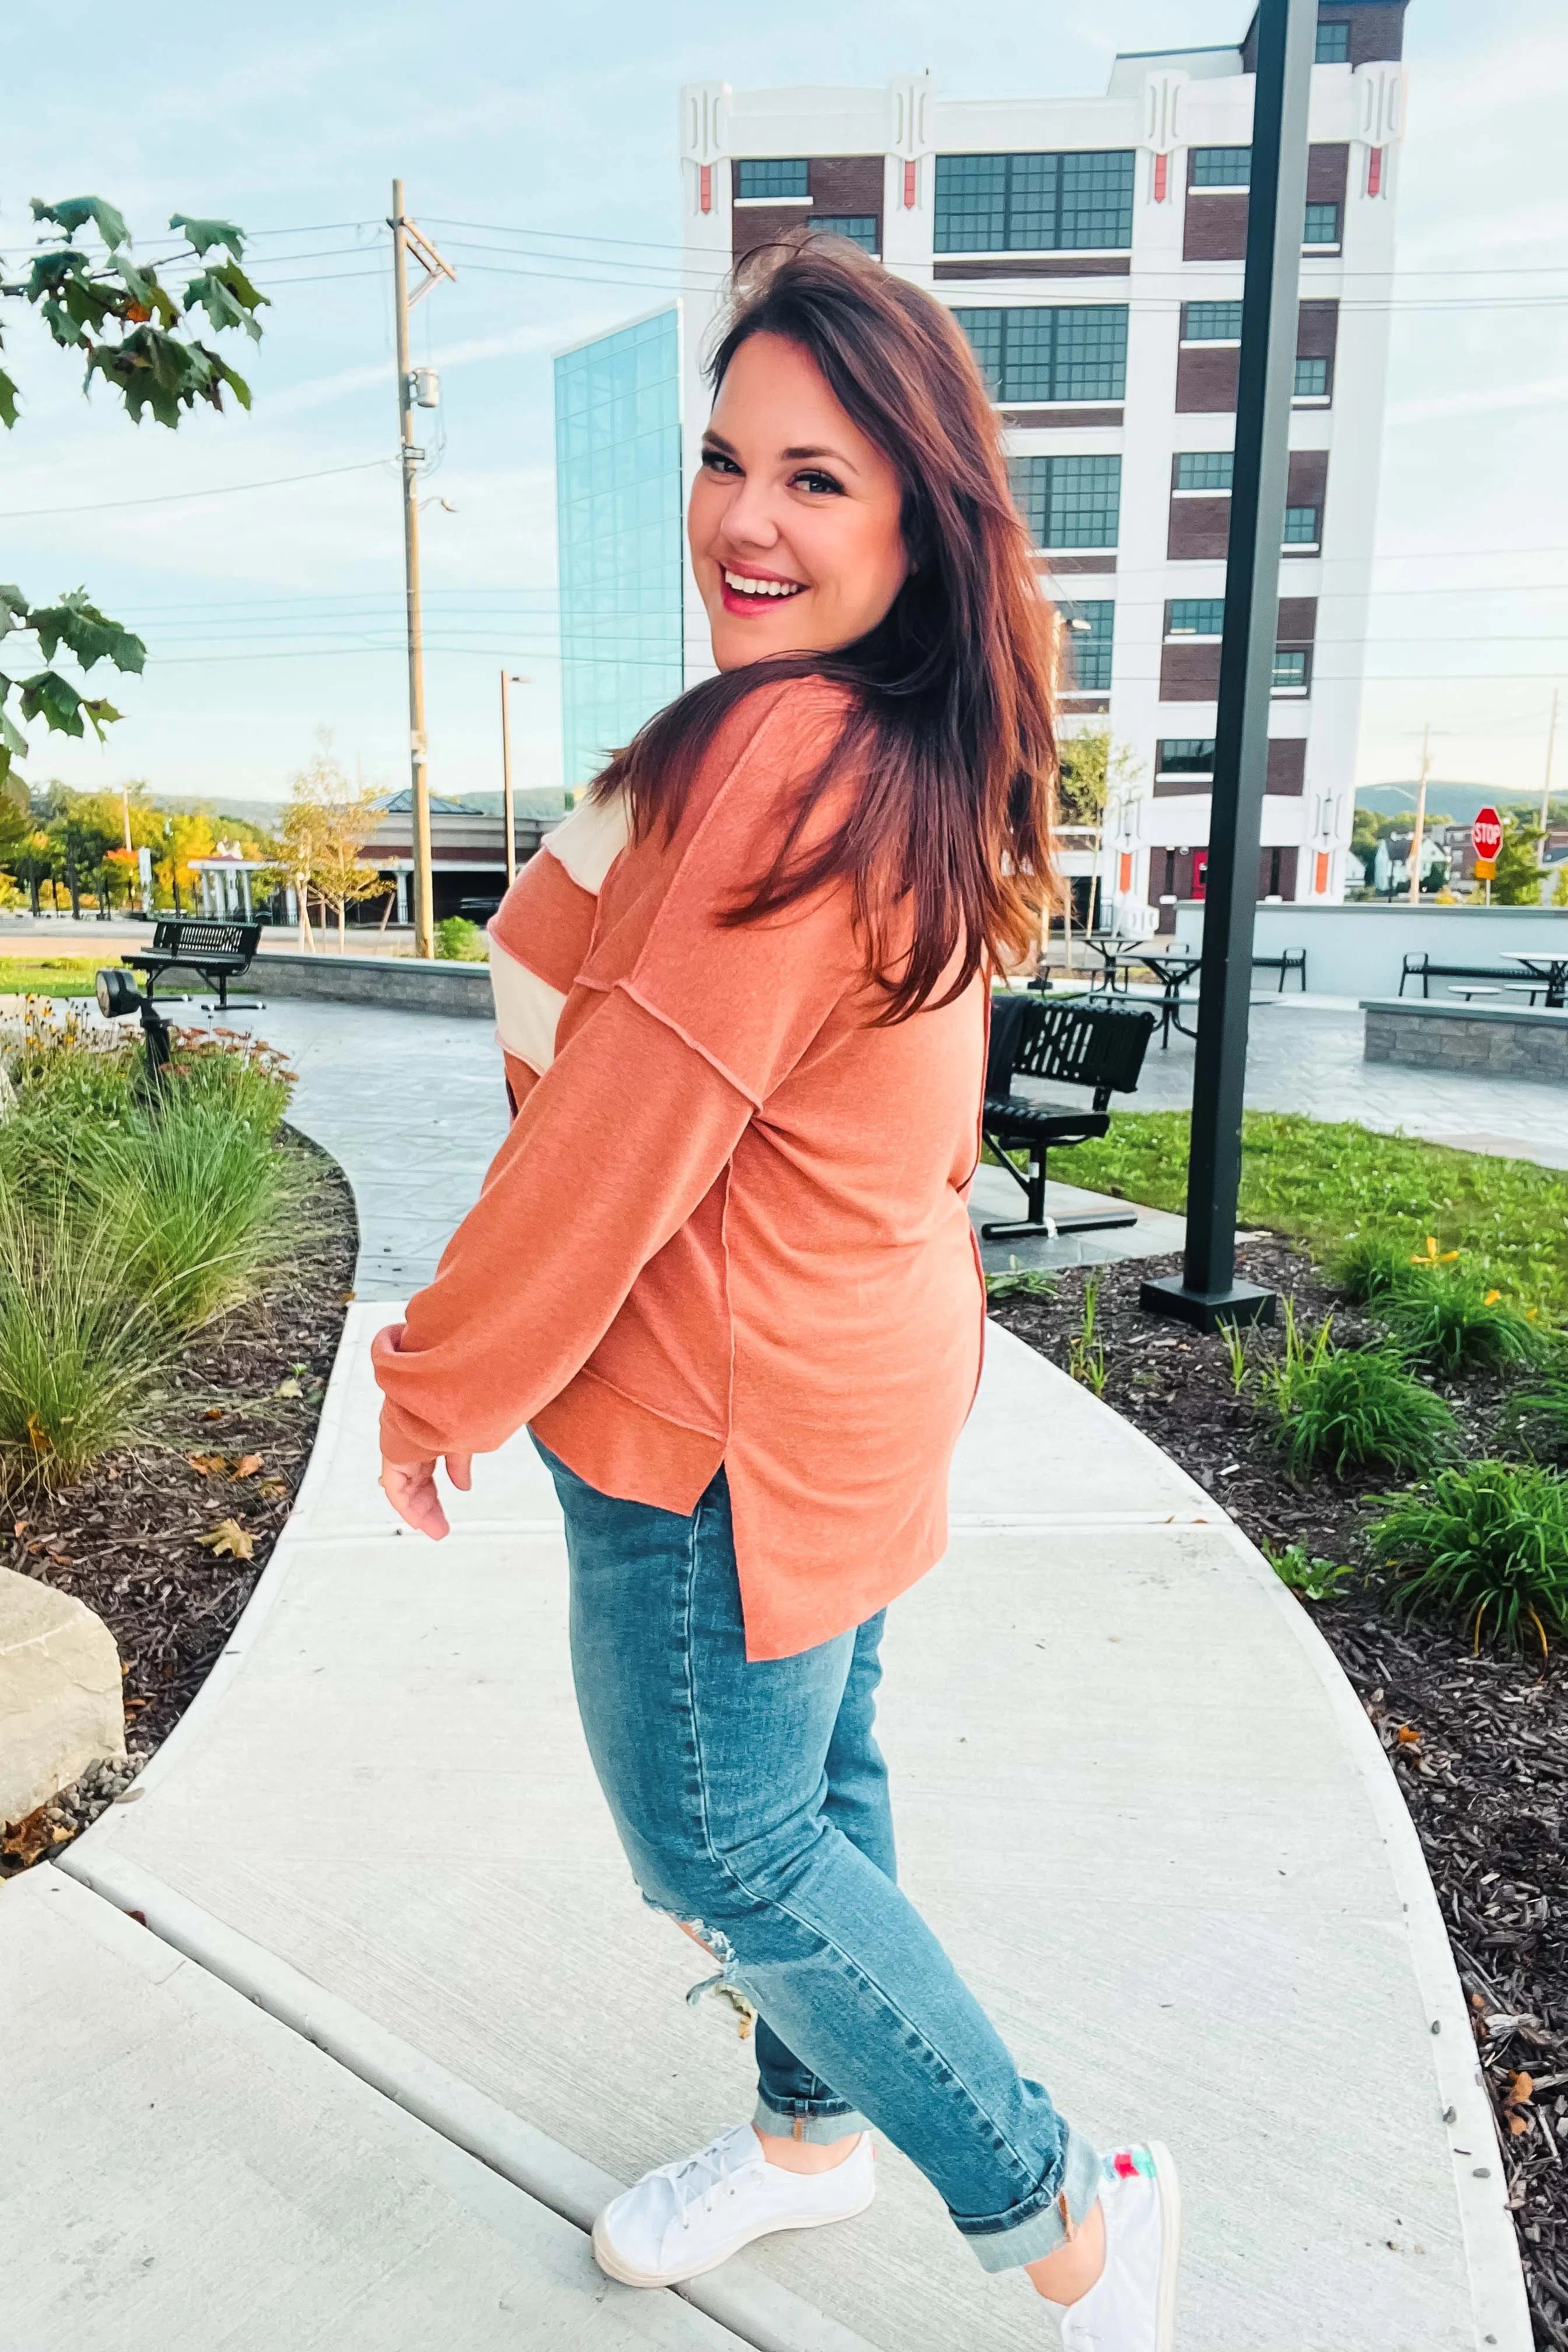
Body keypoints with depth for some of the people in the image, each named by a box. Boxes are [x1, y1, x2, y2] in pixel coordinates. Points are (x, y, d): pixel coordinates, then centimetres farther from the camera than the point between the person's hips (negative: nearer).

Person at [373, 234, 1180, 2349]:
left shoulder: (781, 762, -25)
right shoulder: (922, 761, 6)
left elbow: (620, 1132, -23)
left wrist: (439, 1385, -8)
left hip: (733, 1416, -9)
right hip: (860, 1357, 9)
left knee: (721, 1847, 10)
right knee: (819, 1781, 24)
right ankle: (812, 2136, 48)